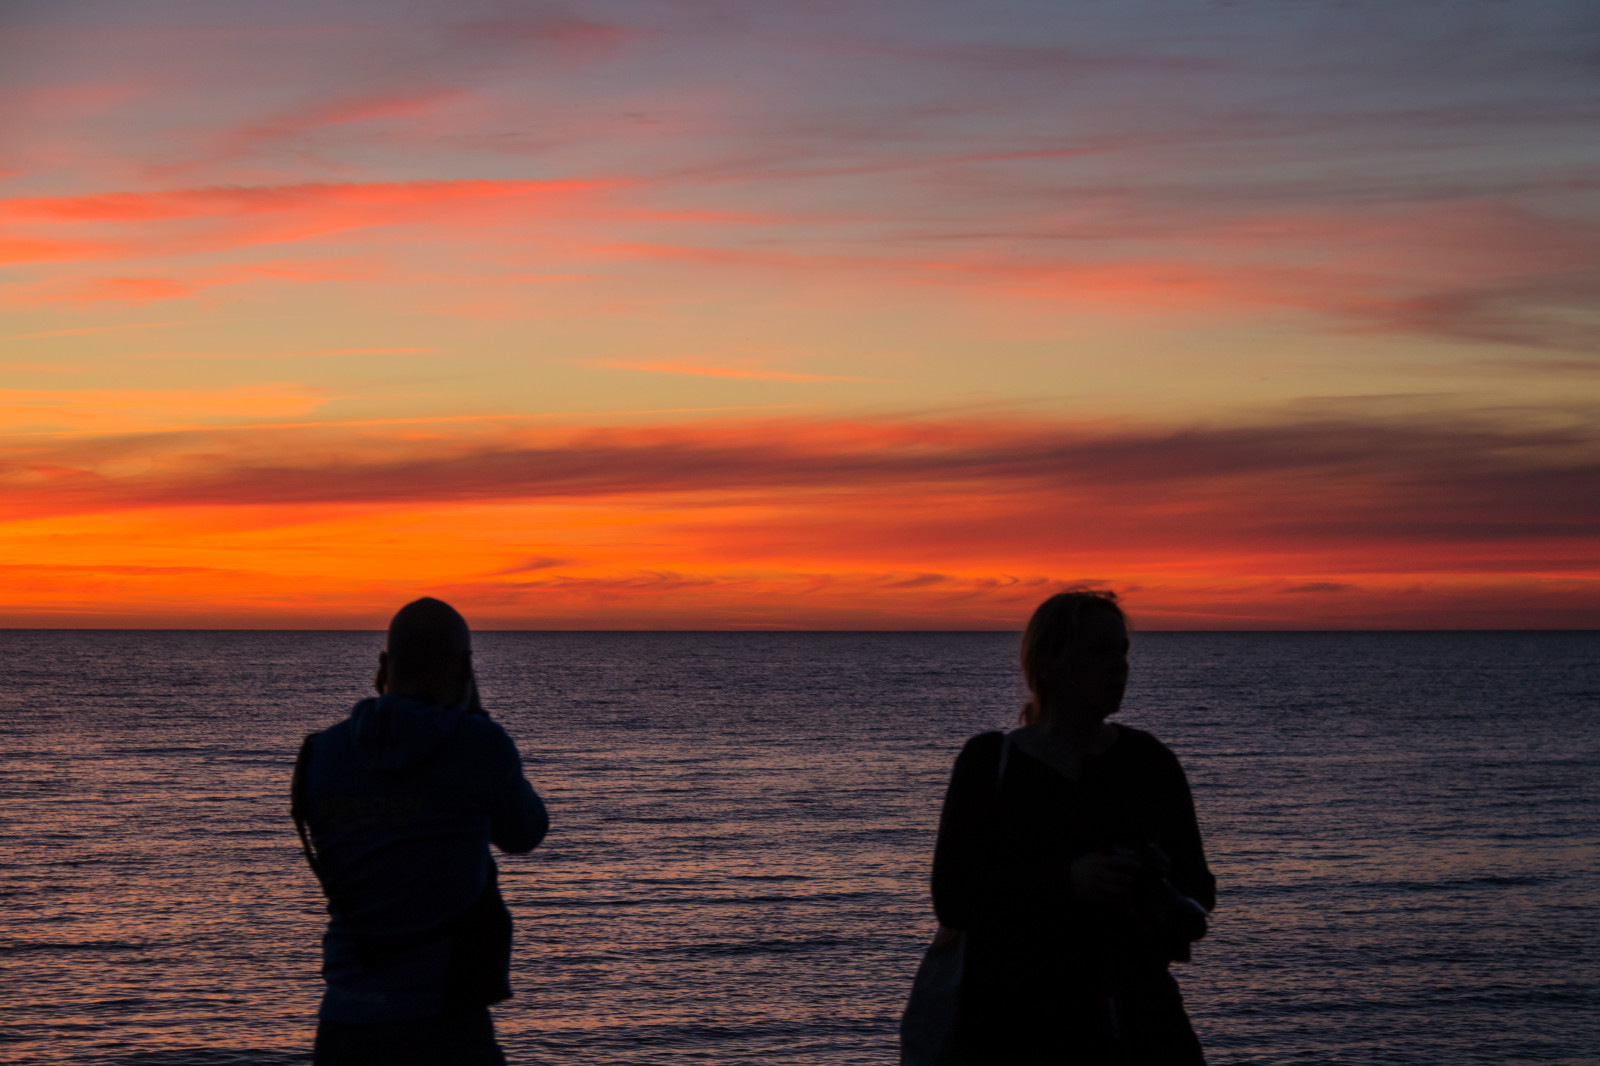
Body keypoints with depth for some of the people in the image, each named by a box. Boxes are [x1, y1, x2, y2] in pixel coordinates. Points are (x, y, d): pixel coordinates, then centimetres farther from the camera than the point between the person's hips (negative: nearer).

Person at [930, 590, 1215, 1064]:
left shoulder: (1150, 762, 8)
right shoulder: (987, 762, 2)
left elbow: (1196, 881, 11)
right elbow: (952, 900, -6)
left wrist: (1178, 916, -13)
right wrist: (1067, 880, -19)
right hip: (1016, 1023, -2)